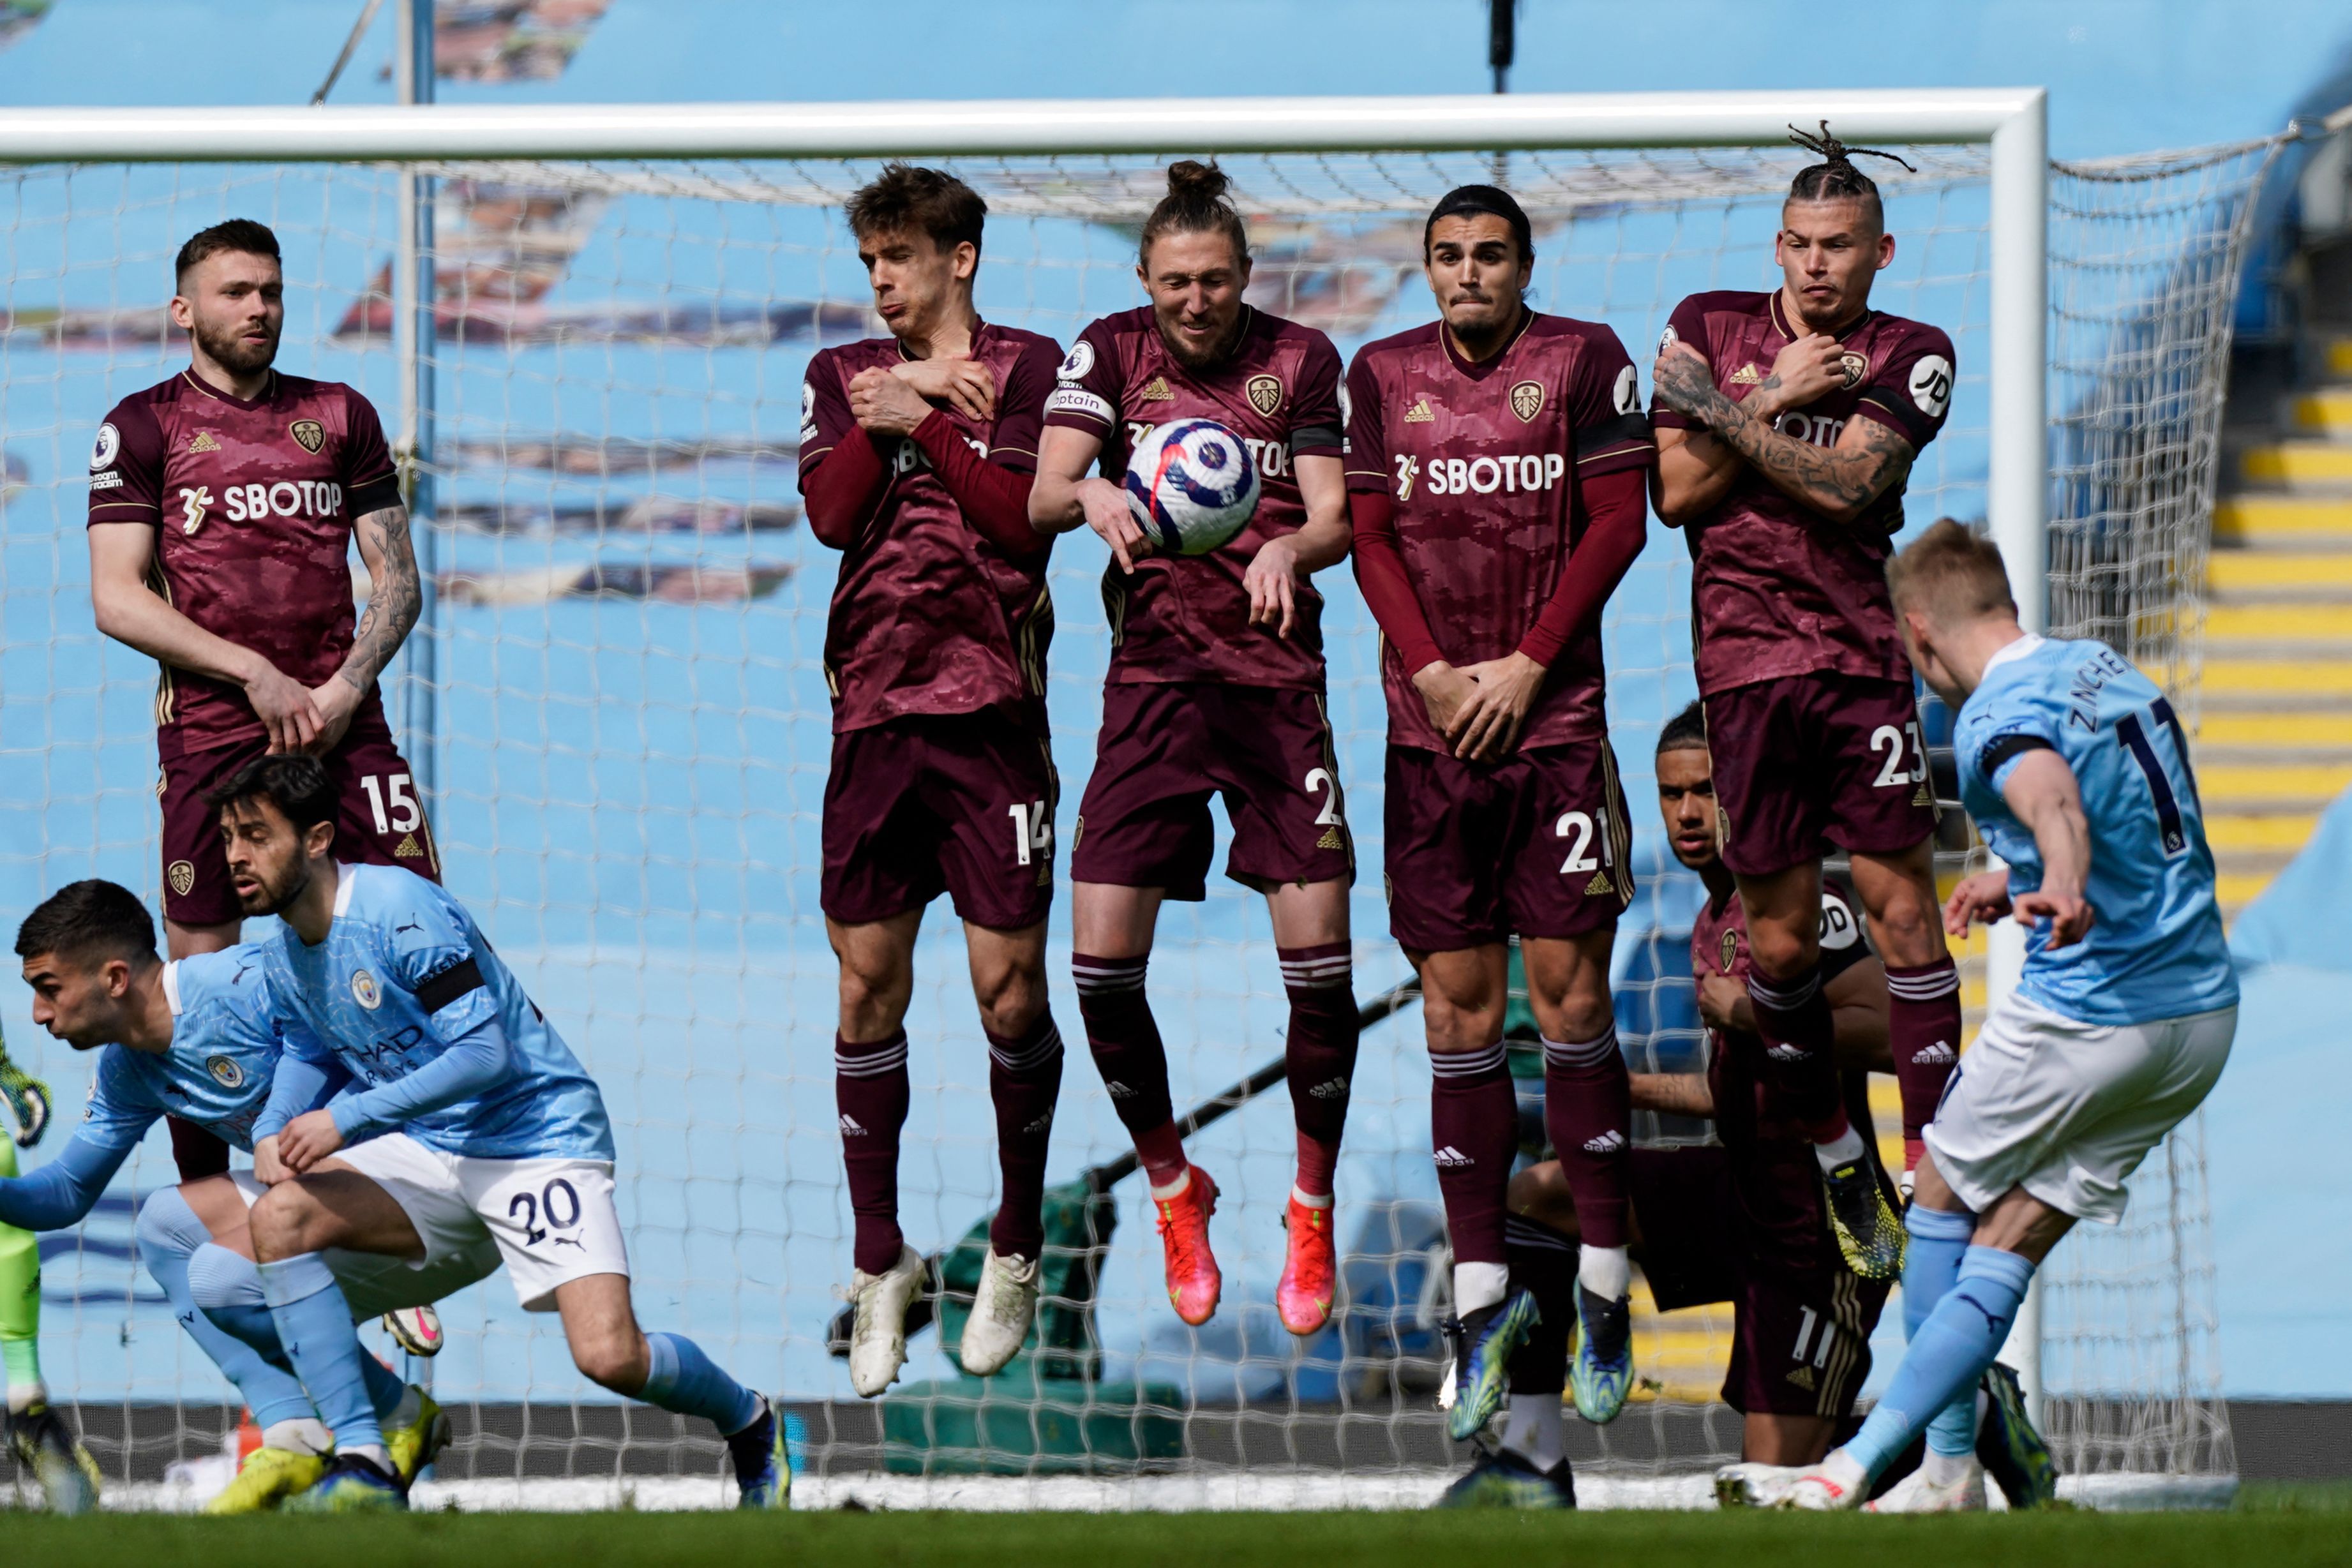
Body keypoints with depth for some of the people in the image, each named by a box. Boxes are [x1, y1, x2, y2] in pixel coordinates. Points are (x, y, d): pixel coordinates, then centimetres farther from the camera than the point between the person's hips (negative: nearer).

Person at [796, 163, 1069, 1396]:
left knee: (1009, 988, -4)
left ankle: (1017, 1249, 13)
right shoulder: (844, 374, 14)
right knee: (868, 989, 1)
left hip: (990, 706, -3)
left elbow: (1023, 515, -8)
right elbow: (830, 512, 0)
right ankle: (879, 1268, 9)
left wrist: (924, 421, -11)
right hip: (874, 710, 3)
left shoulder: (1027, 368, 4)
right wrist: (886, 415, -11)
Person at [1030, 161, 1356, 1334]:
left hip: (1278, 675, 0)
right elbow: (1040, 497, -8)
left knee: (1317, 952, -9)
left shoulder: (1299, 358, 4)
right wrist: (1090, 495, -31)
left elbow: (1334, 517, 0)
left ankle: (1312, 1213, 9)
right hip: (1153, 676, 1)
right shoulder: (1110, 353, 3)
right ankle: (1173, 1191, 15)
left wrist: (1291, 547, -23)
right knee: (1102, 956, -8)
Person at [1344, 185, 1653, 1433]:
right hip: (1430, 722, 2)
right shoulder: (1385, 374, 10)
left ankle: (1604, 1283, 1)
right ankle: (1480, 1291, 4)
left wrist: (1527, 666, -8)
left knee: (1568, 994, -5)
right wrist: (1434, 673, -5)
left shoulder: (1583, 359, 2)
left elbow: (1617, 523, -1)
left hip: (1553, 717, -2)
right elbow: (1368, 535, 9)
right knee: (1458, 1011, 1)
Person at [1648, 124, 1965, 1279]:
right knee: (1780, 938, 1)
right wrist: (1777, 402, -5)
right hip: (1746, 656, 0)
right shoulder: (1707, 327, 8)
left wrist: (1725, 409, -8)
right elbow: (1679, 492, 3)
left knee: (1902, 907, -7)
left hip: (1864, 652, 0)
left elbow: (1848, 484, -9)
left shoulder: (1911, 357, 5)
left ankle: (1932, 1172, -4)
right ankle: (1835, 1160, 17)